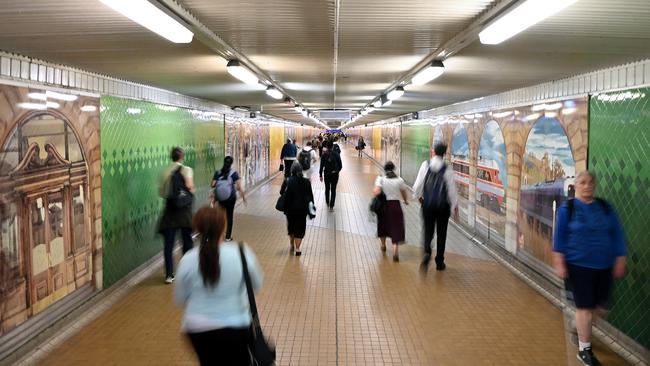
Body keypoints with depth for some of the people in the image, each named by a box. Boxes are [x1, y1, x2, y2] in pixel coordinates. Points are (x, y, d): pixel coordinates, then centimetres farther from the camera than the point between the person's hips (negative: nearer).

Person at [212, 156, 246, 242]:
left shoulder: (218, 172, -2)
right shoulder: (234, 173, -9)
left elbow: (213, 185, -5)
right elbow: (239, 187, -15)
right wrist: (243, 196, -4)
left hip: (220, 198, 2)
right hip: (231, 198, -2)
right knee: (229, 215, 8)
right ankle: (228, 236, 14)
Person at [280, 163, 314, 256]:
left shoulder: (287, 181, -9)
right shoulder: (306, 181, -5)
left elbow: (281, 192, -1)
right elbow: (310, 195, 0)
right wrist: (311, 205, 10)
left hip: (290, 208, 0)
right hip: (302, 208, 0)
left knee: (291, 225, 22)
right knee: (300, 227, 8)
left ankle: (292, 244, 34)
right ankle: (297, 248, 4)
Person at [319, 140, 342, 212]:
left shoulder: (324, 154, -10)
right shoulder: (336, 154, -10)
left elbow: (322, 165, -8)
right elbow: (340, 166, -6)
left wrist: (320, 175, 1)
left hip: (326, 174, 1)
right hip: (334, 174, -1)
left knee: (327, 189, 21)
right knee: (333, 190, 5)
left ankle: (327, 203, 37)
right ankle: (331, 206, 0)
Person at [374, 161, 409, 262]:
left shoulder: (381, 179, -7)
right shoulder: (399, 180, -2)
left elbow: (377, 192, -20)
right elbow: (404, 193, 8)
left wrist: (374, 191, 2)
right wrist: (406, 201, 27)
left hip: (384, 205, 0)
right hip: (396, 206, 0)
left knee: (383, 225, 22)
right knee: (395, 227, 3)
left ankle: (383, 245, 42)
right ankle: (395, 251, -12)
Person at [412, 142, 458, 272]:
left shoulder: (425, 165, -6)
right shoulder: (447, 170, -9)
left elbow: (418, 183, -5)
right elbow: (452, 190, -5)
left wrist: (418, 196, 14)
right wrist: (455, 207, 5)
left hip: (427, 204, 1)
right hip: (443, 205, 0)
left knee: (428, 230, 10)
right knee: (441, 233, 12)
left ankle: (427, 252, -18)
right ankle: (439, 263, 19)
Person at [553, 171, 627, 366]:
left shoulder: (605, 207, 3)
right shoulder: (567, 208, -6)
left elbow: (616, 234, 7)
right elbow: (560, 236, -5)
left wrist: (620, 260, 4)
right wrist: (559, 262, -9)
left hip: (603, 266, 4)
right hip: (578, 265, -4)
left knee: (598, 307, 12)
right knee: (585, 307, -1)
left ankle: (581, 330, 42)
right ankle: (584, 349, 14)